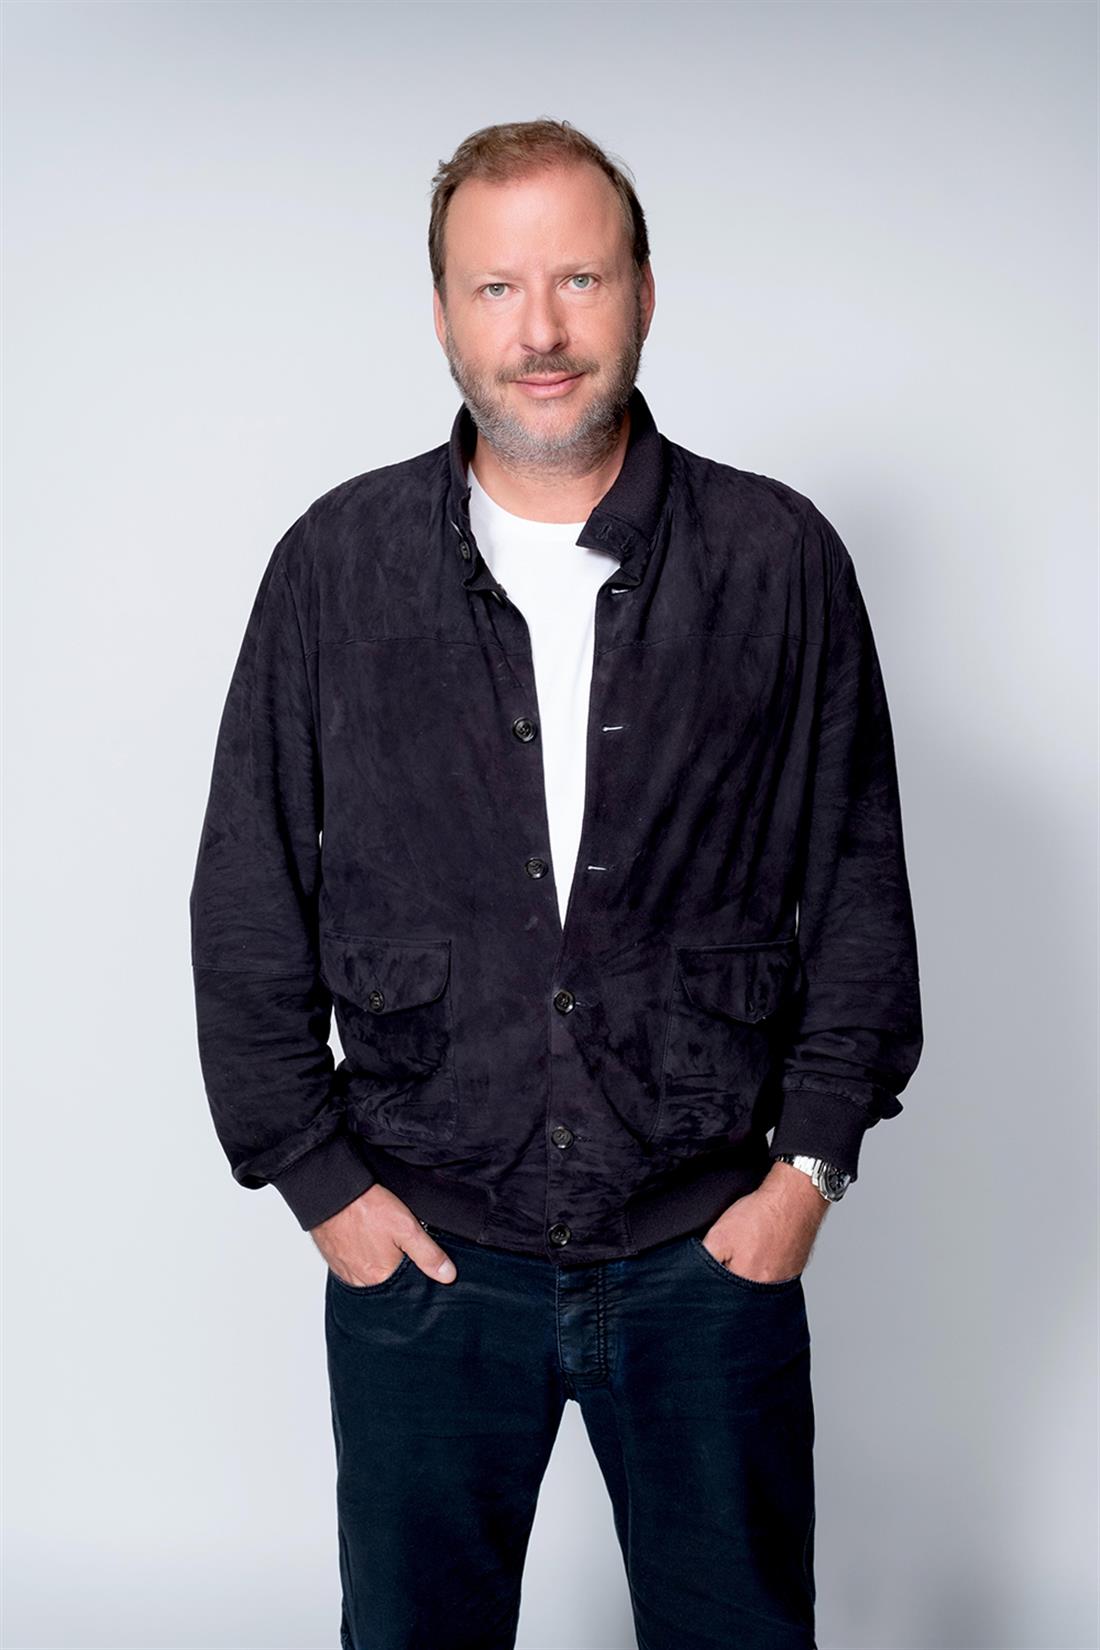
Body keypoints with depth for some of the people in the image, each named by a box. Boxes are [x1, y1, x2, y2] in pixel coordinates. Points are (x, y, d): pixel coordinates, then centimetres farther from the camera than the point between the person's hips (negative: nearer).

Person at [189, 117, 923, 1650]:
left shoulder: (781, 560, -3)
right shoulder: (336, 566, -2)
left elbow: (860, 885, 3)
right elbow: (247, 912, 2)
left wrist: (812, 1161, -2)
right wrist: (317, 1176, -1)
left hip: (713, 1248, 0)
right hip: (418, 1250, 0)